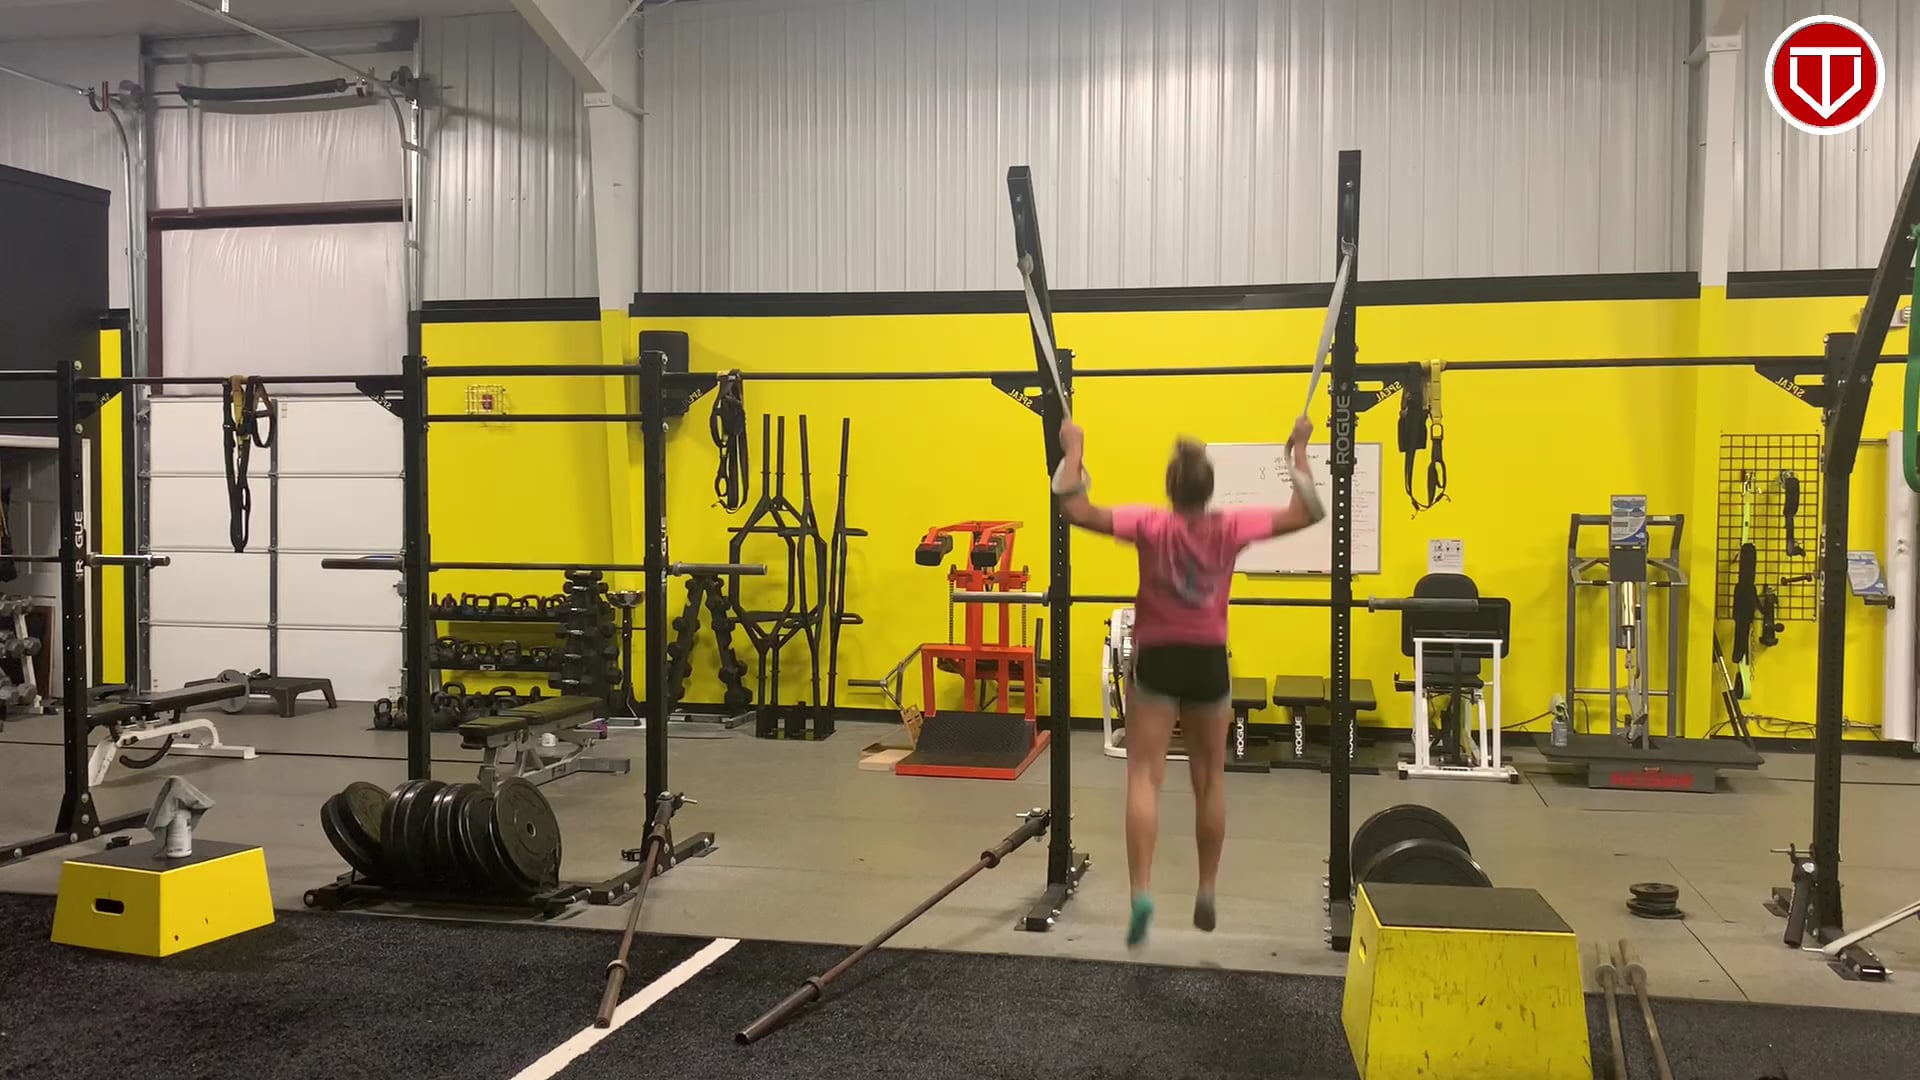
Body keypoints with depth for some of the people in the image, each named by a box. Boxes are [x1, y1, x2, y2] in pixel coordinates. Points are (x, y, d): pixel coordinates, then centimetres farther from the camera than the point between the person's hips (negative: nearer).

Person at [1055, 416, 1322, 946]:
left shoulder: (1151, 526, -14)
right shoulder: (1231, 528, -8)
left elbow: (1077, 510, -19)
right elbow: (1304, 513, -1)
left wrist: (1073, 452, -9)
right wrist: (1300, 451, 7)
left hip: (1156, 661, -2)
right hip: (1208, 663, 2)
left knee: (1145, 776, -1)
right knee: (1210, 780, 15)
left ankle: (1141, 891, -16)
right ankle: (1206, 895, 22)